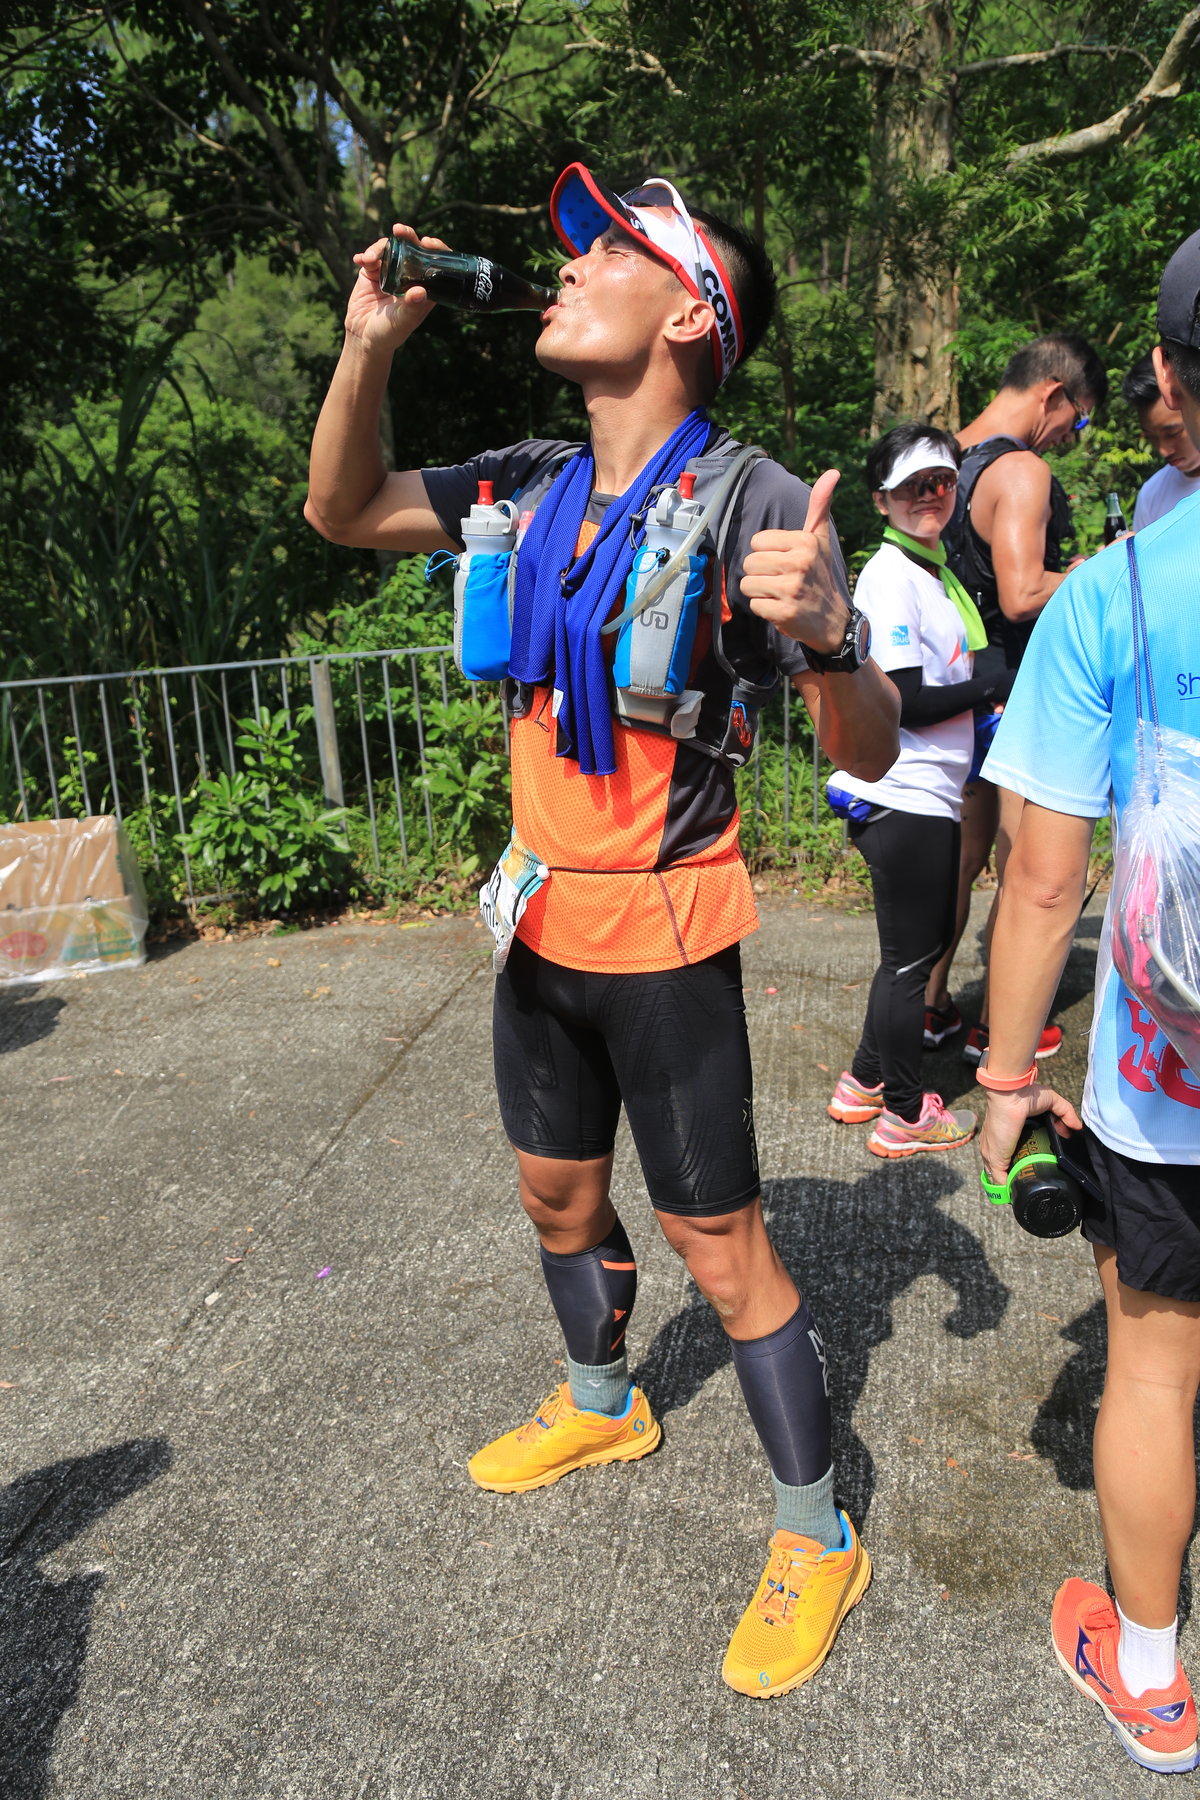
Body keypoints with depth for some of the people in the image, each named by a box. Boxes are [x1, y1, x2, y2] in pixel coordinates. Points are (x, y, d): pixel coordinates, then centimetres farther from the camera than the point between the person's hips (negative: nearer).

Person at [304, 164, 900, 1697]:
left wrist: (822, 632, -41)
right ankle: (601, 1406, 48)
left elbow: (869, 753, -19)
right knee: (557, 1194, 22)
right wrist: (369, 344, -1)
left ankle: (816, 1539, 25)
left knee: (719, 1245, 3)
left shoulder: (750, 503, -16)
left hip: (661, 943, -7)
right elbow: (341, 511, 13)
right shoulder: (531, 487, 3)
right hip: (540, 925, 7)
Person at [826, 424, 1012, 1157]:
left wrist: (993, 699, 2)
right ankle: (906, 1114, 17)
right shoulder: (892, 577, -14)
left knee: (923, 943, 18)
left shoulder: (935, 570, 16)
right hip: (902, 797, -10)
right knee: (911, 955, 2)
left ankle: (866, 1083, 30)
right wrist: (1001, 683, -10)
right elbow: (910, 703, -19)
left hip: (931, 792, 10)